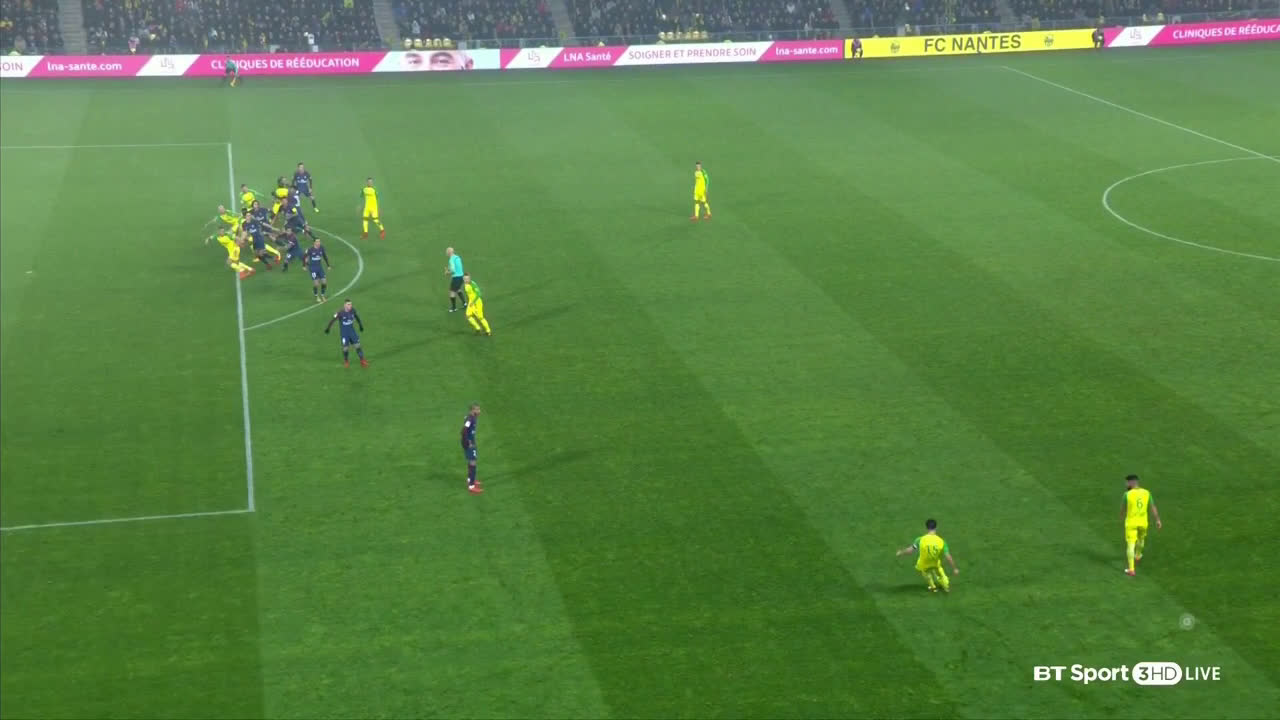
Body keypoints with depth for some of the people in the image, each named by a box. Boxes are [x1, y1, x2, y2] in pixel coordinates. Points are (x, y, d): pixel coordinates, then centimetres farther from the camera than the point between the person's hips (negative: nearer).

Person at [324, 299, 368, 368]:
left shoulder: (353, 310, -9)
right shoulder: (340, 313, -22)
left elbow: (357, 317, 11)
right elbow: (333, 320, -9)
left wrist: (360, 325, 22)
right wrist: (327, 328, -1)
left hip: (352, 331, 4)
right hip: (344, 333, -3)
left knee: (357, 345, 0)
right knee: (346, 347, 1)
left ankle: (362, 361, 10)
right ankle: (346, 362, 26)